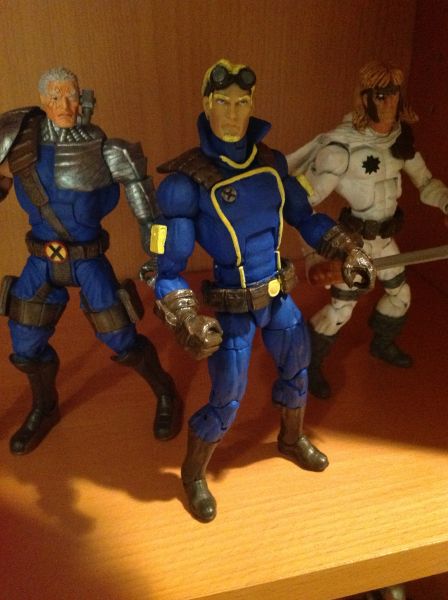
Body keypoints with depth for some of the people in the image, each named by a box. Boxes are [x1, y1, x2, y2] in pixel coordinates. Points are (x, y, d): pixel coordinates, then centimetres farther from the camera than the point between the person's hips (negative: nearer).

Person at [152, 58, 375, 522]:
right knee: (226, 402, 4)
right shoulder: (187, 180, -20)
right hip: (232, 307, -5)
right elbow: (168, 267, -20)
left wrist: (348, 251, 0)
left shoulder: (271, 162, -4)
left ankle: (292, 440, 53)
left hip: (279, 297, 6)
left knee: (296, 370, 23)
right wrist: (188, 322, -34)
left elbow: (305, 217, 10)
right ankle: (193, 475, 33)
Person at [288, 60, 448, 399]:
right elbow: (305, 202, -26)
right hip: (355, 238, -7)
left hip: (384, 235, 7)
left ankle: (383, 345, 48)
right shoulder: (343, 147, -28)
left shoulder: (401, 137, -6)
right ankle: (309, 364, 20)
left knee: (401, 294, 21)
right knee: (341, 308, -3)